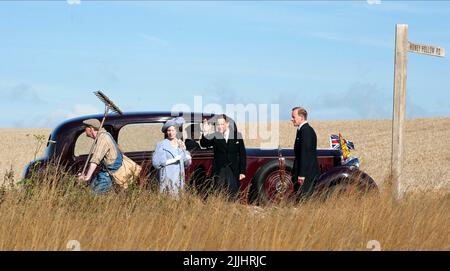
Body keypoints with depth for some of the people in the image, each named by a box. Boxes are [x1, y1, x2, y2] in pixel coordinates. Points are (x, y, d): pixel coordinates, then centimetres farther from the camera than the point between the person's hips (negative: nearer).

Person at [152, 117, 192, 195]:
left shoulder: (180, 143, 12)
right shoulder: (162, 145, -4)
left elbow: (186, 163, 18)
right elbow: (156, 163, -11)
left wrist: (188, 158, -5)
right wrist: (173, 160, -15)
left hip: (179, 177, 5)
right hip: (167, 178, -5)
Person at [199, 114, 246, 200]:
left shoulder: (237, 136, 2)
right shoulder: (214, 136, 2)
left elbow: (242, 154, 4)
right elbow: (204, 144, -14)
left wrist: (242, 171, 0)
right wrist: (205, 133, -33)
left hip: (233, 171, 0)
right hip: (219, 171, 0)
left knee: (233, 196, 1)